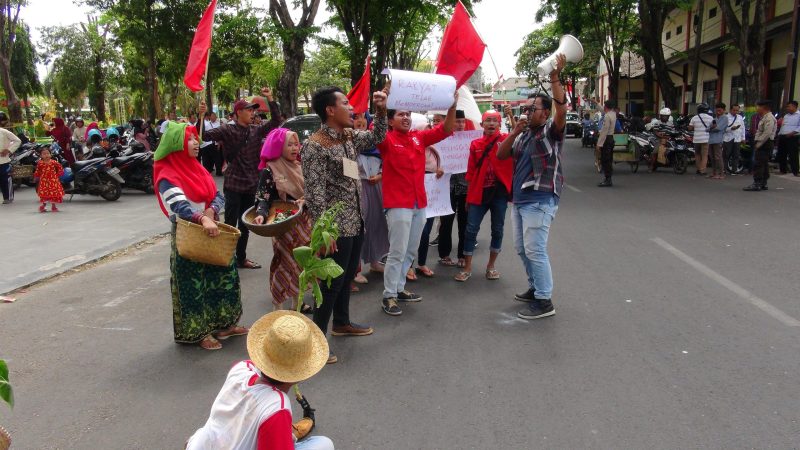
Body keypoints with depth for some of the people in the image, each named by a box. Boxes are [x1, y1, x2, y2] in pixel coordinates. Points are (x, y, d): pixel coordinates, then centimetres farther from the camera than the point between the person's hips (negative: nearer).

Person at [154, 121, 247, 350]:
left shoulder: (197, 168, 10)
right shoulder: (167, 176, -14)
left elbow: (218, 196, 4)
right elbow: (180, 206, -29)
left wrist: (211, 211, -17)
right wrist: (202, 219, -45)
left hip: (212, 232, 8)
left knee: (222, 276, 12)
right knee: (194, 283, 2)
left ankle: (222, 323, 26)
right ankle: (199, 331, 14)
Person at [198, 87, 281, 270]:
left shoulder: (256, 130, 7)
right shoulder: (227, 130, -7)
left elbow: (276, 122, 7)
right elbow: (204, 135, -15)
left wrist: (270, 99, 1)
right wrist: (201, 116, -29)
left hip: (251, 185, 6)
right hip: (233, 184, -5)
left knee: (245, 224, 15)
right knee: (230, 224, -2)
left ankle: (241, 258, 26)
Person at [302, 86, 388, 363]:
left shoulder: (350, 137, 7)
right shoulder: (315, 146, -17)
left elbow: (377, 137, 25)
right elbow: (315, 193, -20)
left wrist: (381, 111, 9)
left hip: (356, 223, 8)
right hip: (336, 227, -8)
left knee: (347, 277, 21)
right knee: (332, 283, -1)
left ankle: (341, 322, 38)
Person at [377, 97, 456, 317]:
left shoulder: (419, 137, 9)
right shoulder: (387, 140, -5)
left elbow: (445, 130, 4)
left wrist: (452, 107, -12)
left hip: (419, 203, 6)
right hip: (398, 204, -6)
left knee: (411, 251, 14)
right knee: (398, 252, -5)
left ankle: (399, 288, 27)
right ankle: (388, 296, 5)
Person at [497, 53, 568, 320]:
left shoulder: (551, 131, -6)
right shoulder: (523, 135, 16)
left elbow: (562, 110, -25)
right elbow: (501, 155, 9)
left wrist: (555, 78, -31)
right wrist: (515, 132, -4)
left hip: (540, 201, -8)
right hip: (519, 199, 9)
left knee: (535, 250, -10)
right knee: (522, 248, 15)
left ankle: (544, 302, -4)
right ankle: (535, 288, 31)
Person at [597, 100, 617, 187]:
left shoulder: (607, 116, -18)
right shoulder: (613, 114, 10)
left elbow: (604, 131, -21)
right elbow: (602, 110, 30)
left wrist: (599, 144, -19)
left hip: (606, 139, -10)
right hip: (611, 138, 10)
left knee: (605, 160, -6)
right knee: (609, 160, 13)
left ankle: (607, 180, -5)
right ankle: (608, 179, 19)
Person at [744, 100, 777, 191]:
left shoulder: (769, 118, -14)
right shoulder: (764, 118, 18)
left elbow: (767, 133, -23)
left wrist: (758, 144, -20)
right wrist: (757, 143, 13)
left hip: (765, 144, -11)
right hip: (762, 144, 11)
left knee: (758, 165, -12)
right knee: (764, 165, 13)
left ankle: (757, 184, -14)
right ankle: (763, 184, 19)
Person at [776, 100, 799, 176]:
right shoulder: (786, 116, 20)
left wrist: (791, 133, -20)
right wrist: (779, 134, 12)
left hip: (792, 138, -7)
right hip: (782, 137, 7)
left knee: (793, 155, -8)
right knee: (781, 155, 9)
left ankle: (796, 171, -3)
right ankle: (783, 170, 20)